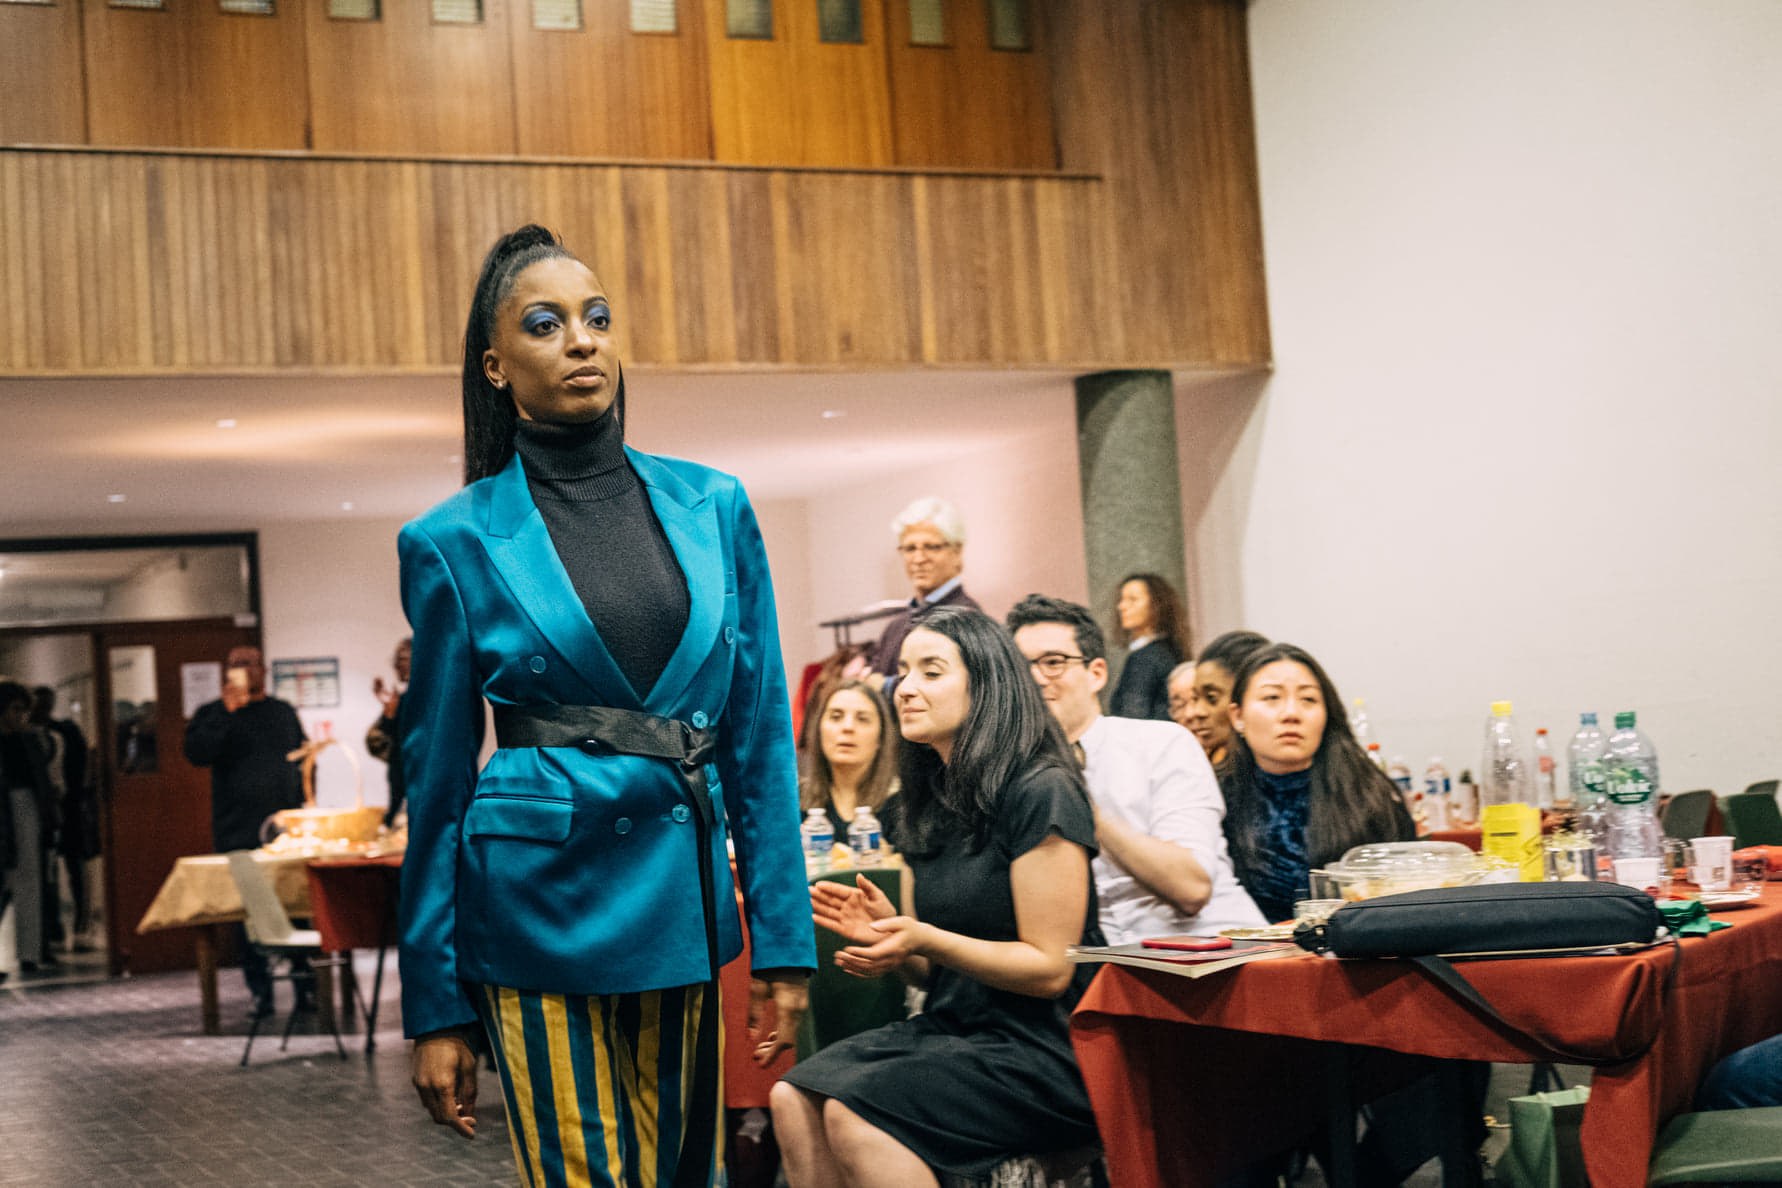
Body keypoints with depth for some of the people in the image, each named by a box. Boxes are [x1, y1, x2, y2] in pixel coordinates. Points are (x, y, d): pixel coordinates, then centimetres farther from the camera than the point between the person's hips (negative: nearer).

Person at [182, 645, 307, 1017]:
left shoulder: (283, 712, 16)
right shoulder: (212, 715, 5)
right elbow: (196, 753, -12)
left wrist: (305, 803, 10)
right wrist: (226, 712, -18)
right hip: (239, 835, -2)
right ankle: (260, 990, 6)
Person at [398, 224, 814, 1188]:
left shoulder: (712, 508, 6)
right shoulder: (458, 543, -2)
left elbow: (758, 736, 8)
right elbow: (438, 775, 1)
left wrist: (786, 940, 3)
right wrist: (435, 1009, 1)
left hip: (683, 901, 3)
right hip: (540, 905, -3)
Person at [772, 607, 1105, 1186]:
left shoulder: (1042, 792, -11)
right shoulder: (934, 802, 14)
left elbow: (1049, 970, -12)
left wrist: (924, 939, -22)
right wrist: (887, 931, -2)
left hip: (1040, 1050, -8)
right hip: (952, 1028, 8)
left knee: (854, 1112, -27)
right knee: (793, 1099, -16)